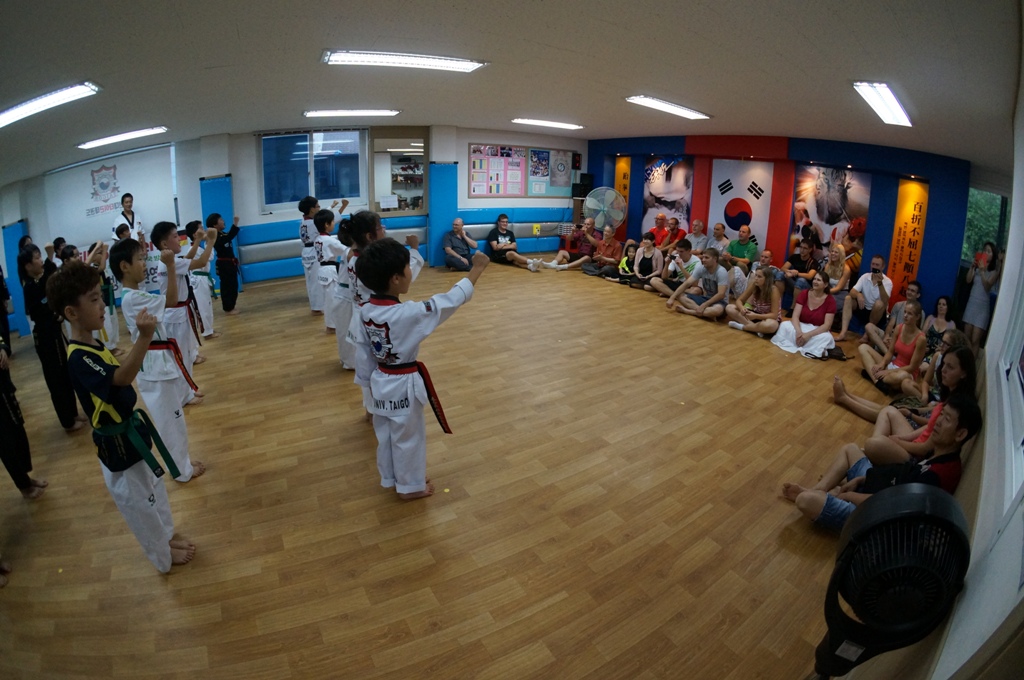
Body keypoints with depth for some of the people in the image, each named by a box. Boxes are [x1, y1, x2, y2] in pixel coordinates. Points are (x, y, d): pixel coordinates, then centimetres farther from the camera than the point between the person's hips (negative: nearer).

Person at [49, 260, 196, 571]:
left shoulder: (93, 344, 3)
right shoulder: (78, 358, -29)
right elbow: (122, 377, -45)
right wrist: (144, 337, -57)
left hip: (130, 432, 9)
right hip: (118, 443, -9)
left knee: (154, 489, 26)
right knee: (139, 501, 11)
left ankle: (166, 537, 46)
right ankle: (164, 556, 31)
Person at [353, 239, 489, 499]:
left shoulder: (365, 311, -8)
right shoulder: (409, 314, -30)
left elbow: (364, 351, 3)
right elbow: (450, 300, -23)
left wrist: (370, 380, 19)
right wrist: (477, 269, -13)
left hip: (380, 382, 7)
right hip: (404, 386, -7)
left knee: (386, 434, 24)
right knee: (408, 437, 14)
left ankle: (390, 478, 45)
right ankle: (410, 486, 34)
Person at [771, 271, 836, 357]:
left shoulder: (830, 300, -9)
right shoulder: (804, 294, -3)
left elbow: (827, 325, -16)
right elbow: (795, 316, -11)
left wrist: (808, 335, -30)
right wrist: (799, 331, -31)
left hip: (817, 331, -2)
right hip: (801, 326, 2)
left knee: (827, 337, -36)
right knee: (785, 325, -29)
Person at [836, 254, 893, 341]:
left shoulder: (887, 282, -13)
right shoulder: (865, 277, -1)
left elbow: (885, 302, -29)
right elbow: (852, 292, -13)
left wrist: (880, 283, -39)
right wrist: (858, 295, -37)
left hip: (877, 314, -4)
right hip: (863, 309, 4)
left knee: (879, 303, -34)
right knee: (848, 298, -19)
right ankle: (843, 333, -32)